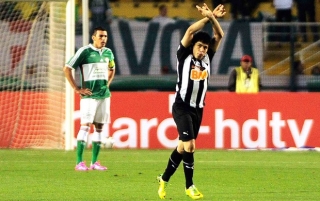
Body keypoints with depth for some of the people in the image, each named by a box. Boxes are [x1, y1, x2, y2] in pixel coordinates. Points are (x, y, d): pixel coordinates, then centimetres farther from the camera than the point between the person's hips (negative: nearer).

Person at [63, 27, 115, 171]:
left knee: (99, 127, 7)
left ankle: (94, 162, 11)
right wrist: (77, 89, -9)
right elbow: (67, 69, -7)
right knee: (85, 126, -11)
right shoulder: (85, 51, -8)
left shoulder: (108, 53, 11)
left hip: (104, 95, 6)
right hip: (89, 95, -6)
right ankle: (79, 162, -12)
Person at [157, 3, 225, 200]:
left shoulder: (207, 58, 6)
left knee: (182, 147, 10)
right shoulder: (184, 56, -6)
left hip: (198, 109, 6)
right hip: (182, 108, -6)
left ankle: (164, 179, 25)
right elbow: (190, 32, -18)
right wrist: (207, 18, -20)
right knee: (190, 145, -15)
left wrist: (213, 18, -16)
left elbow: (219, 36, -1)